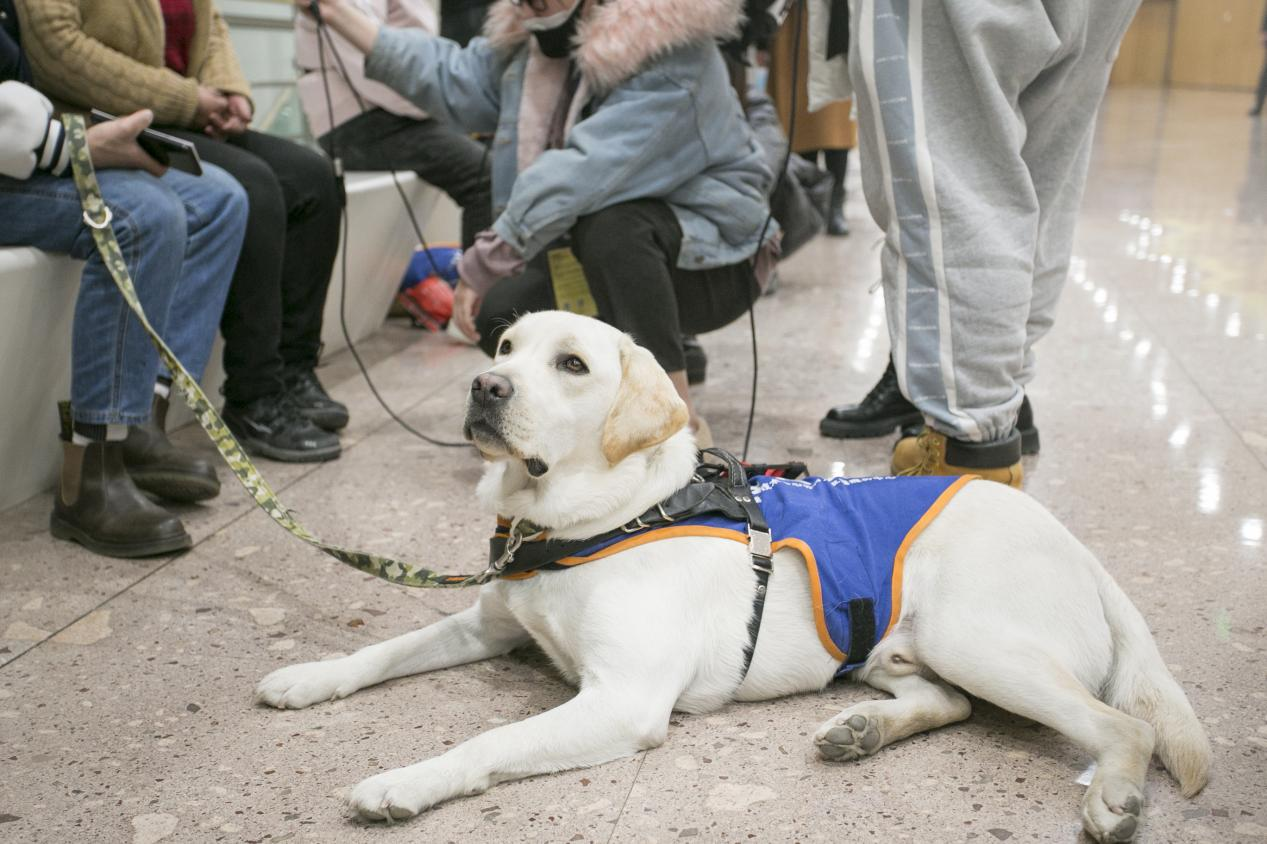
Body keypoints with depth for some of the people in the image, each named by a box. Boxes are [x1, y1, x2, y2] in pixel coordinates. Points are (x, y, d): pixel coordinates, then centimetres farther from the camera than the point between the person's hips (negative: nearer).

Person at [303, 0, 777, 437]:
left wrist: (484, 263, -35)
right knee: (499, 315, -12)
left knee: (609, 227, -36)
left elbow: (586, 173, -36)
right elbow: (456, 82, 6)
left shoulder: (670, 54, -27)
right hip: (605, 263, 7)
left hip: (706, 259, -7)